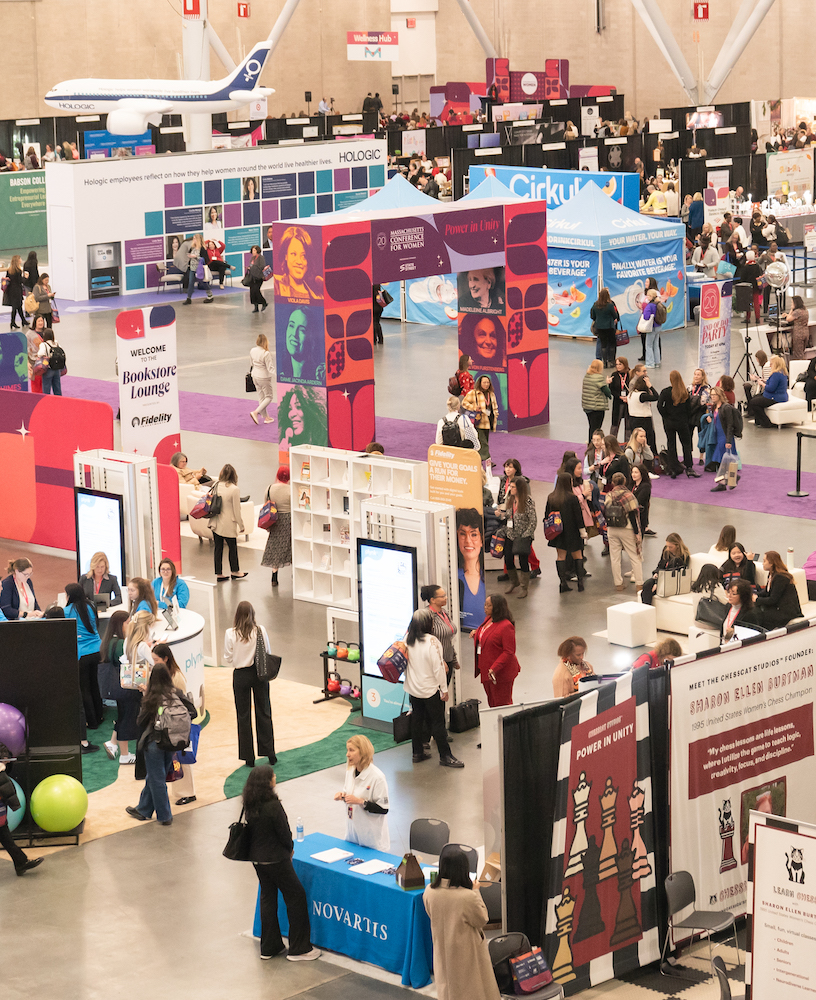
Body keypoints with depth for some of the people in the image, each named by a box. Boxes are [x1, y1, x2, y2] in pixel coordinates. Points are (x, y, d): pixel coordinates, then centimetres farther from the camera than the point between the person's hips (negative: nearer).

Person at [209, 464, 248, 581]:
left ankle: (218, 574, 16)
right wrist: (241, 525, -2)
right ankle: (234, 571, 26)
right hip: (228, 524, -5)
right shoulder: (234, 490, -17)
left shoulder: (216, 486, -3)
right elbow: (236, 510, -13)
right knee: (232, 547, 13)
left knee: (218, 547, 11)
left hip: (215, 522, 5)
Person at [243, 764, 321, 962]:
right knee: (296, 897, 4)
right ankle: (299, 949, 7)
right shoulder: (273, 806, -24)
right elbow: (284, 833, -17)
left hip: (257, 857, 8)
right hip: (275, 859, -8)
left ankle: (269, 947, 24)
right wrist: (290, 848, 5)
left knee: (268, 897, 17)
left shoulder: (250, 806, -1)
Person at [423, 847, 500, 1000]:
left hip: (443, 951, 5)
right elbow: (482, 919, -14)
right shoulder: (468, 897, -31)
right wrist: (476, 891, -7)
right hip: (466, 952, -5)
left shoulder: (429, 892, -15)